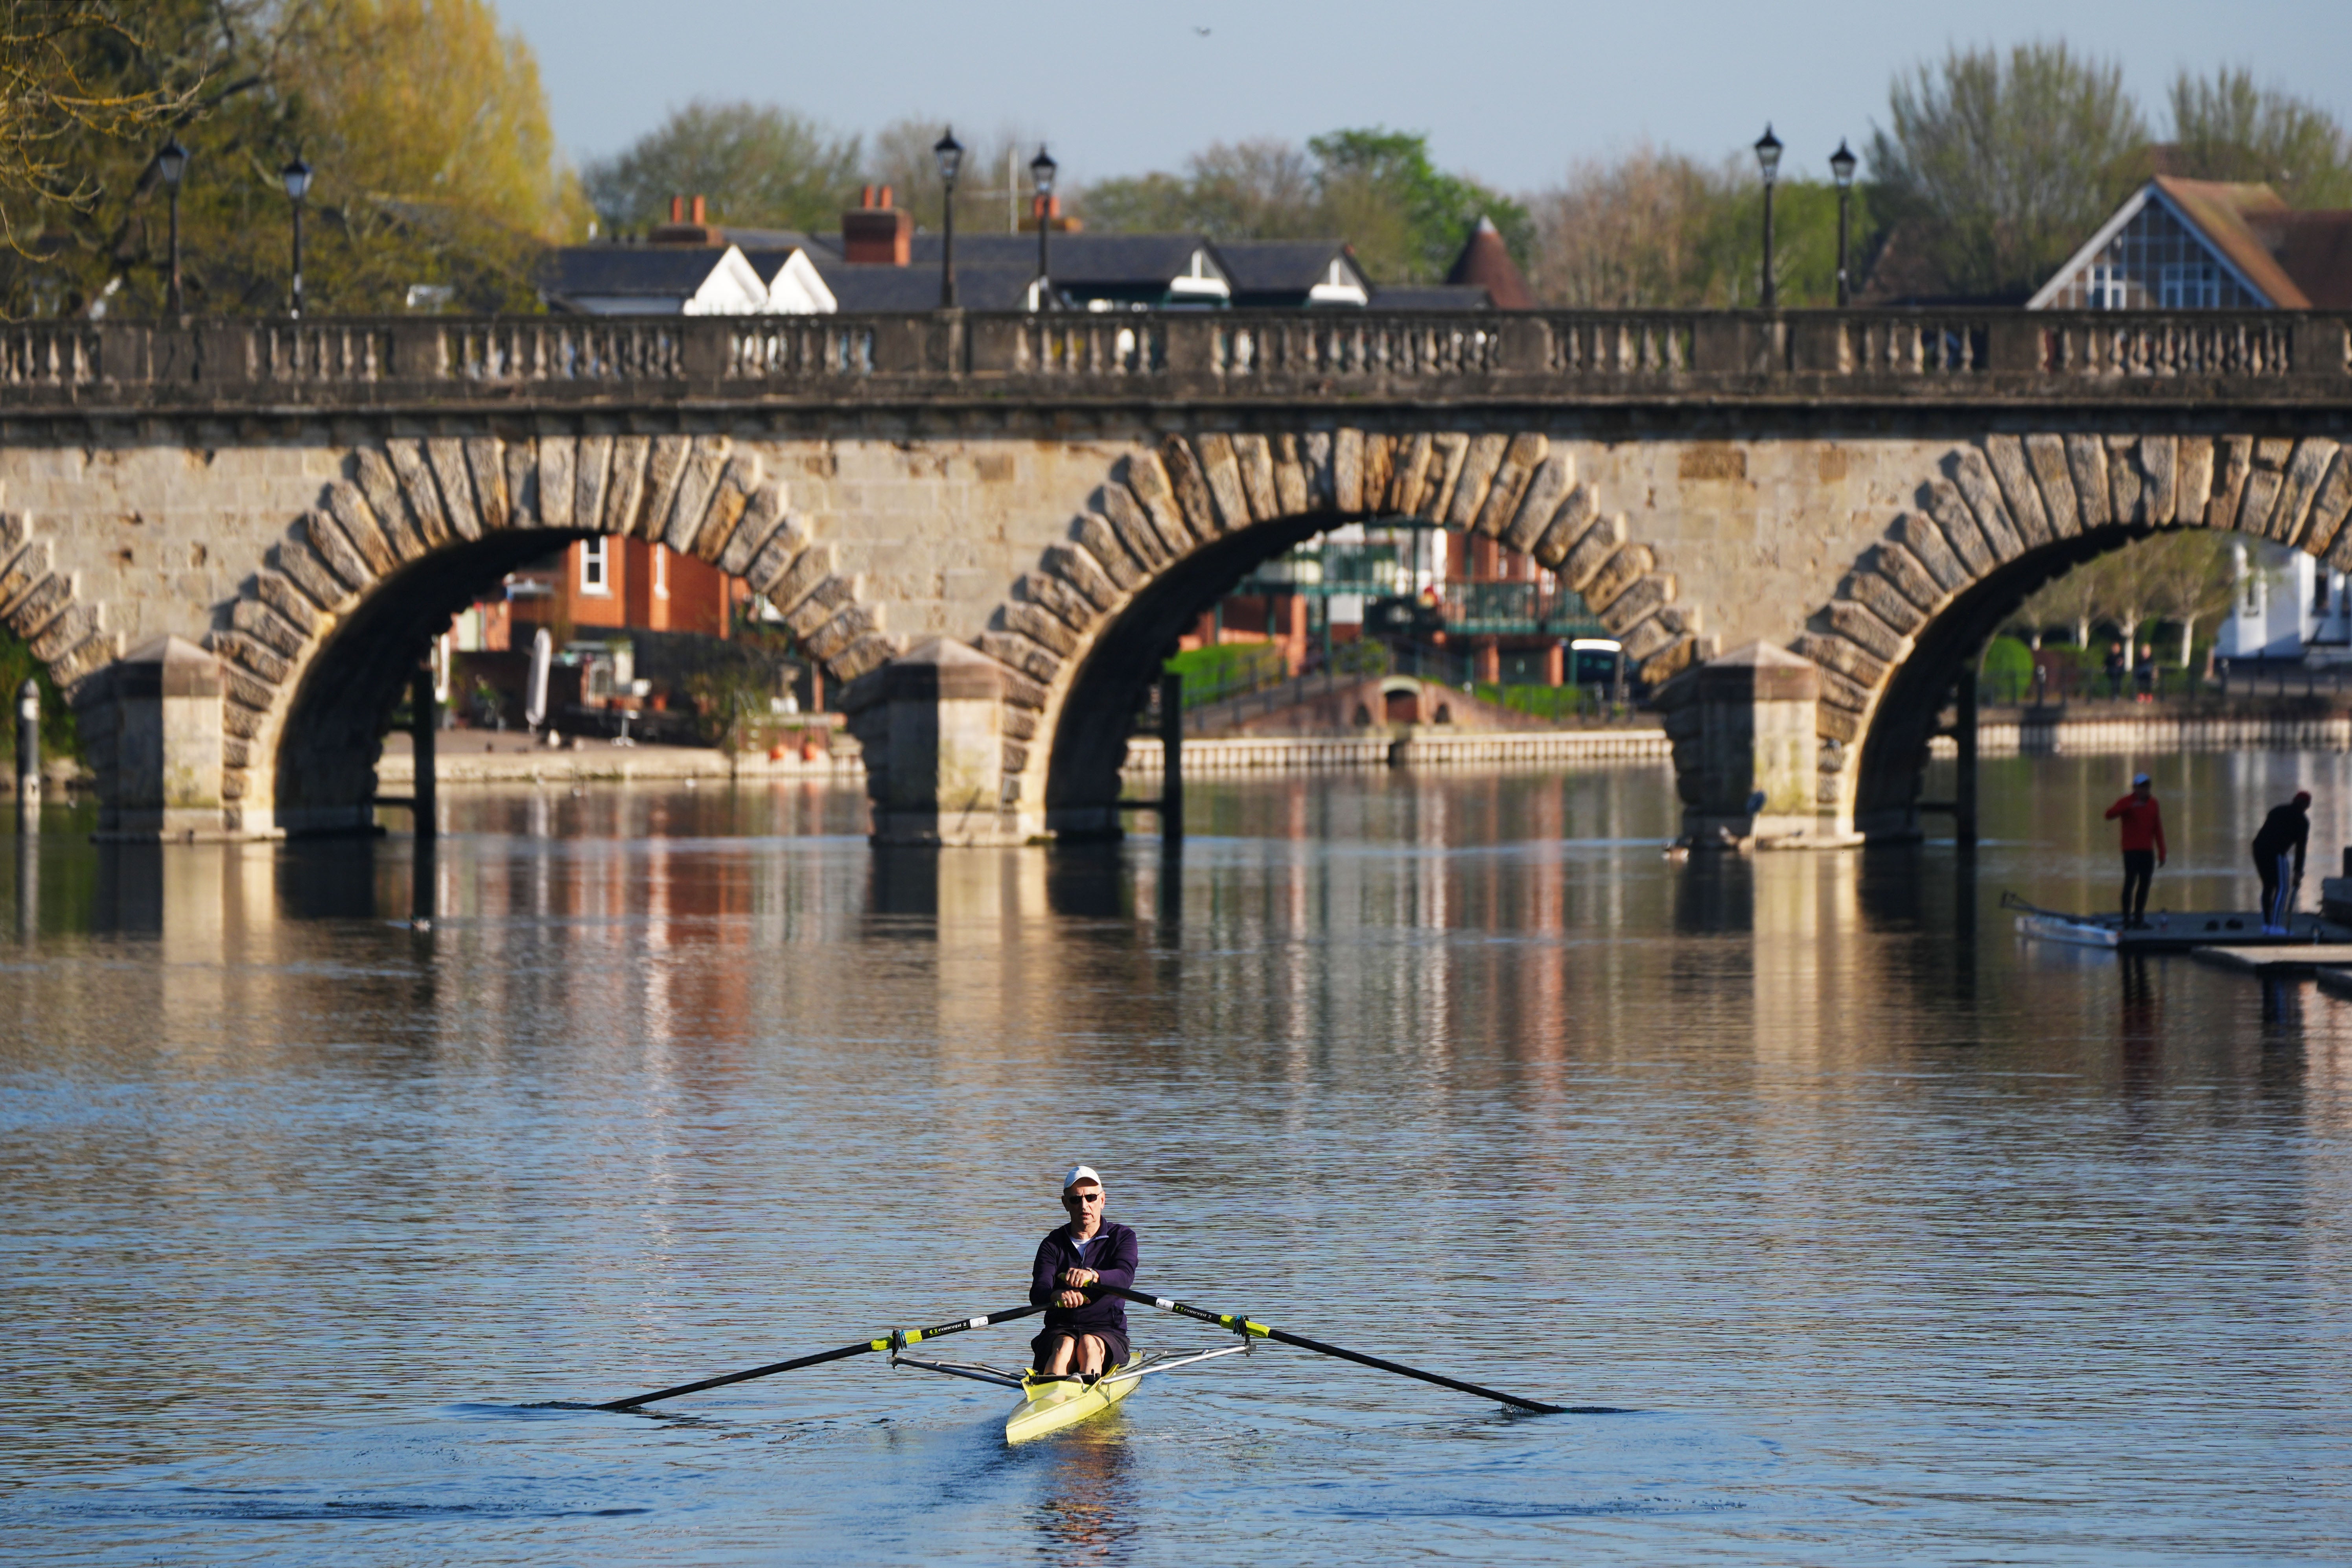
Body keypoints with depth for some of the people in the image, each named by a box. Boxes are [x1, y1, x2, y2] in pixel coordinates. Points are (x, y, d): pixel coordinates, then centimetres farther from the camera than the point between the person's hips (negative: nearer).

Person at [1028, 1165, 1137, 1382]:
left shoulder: (1122, 1237, 7)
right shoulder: (1053, 1244, 9)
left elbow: (1125, 1277, -16)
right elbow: (1037, 1294, -8)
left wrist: (1092, 1275, -39)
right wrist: (1058, 1296, -34)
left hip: (1108, 1334, -1)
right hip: (1059, 1330, 1)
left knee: (1090, 1344, -34)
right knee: (1064, 1345, -33)